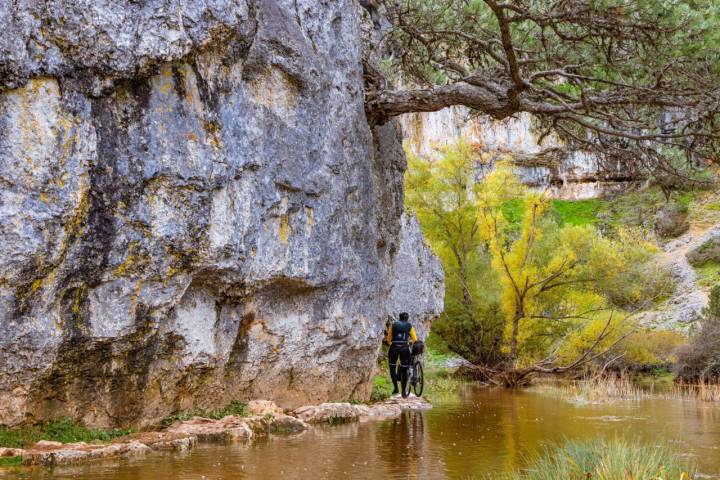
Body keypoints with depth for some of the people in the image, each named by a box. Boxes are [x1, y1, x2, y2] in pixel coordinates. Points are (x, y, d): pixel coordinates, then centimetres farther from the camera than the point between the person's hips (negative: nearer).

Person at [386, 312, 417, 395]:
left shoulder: (393, 325, 16)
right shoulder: (409, 326, 13)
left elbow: (388, 339, 15)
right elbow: (415, 340, 8)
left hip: (394, 348, 0)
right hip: (405, 348, 0)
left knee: (392, 368, 13)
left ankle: (396, 388, -3)